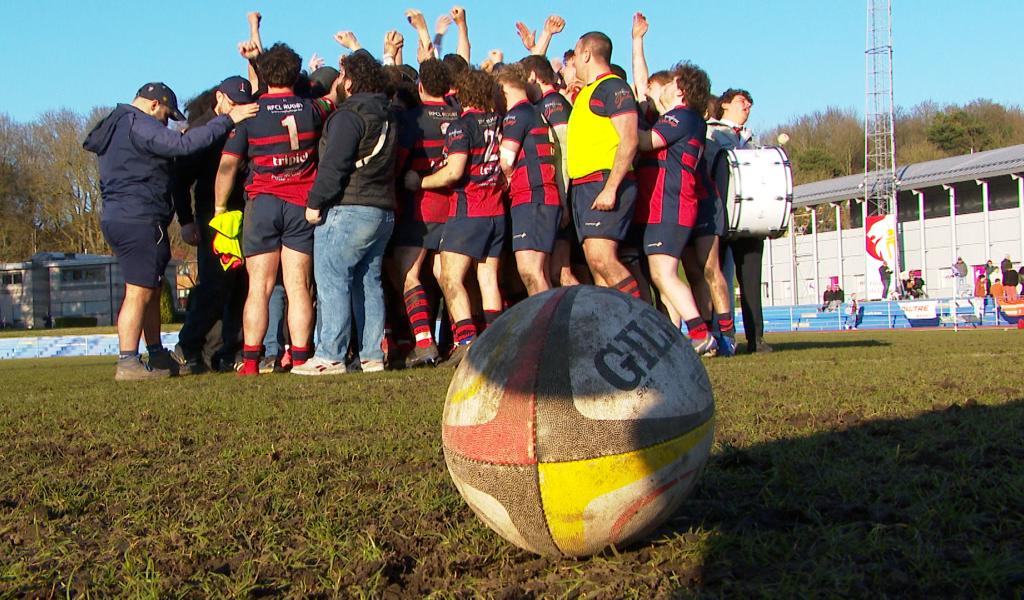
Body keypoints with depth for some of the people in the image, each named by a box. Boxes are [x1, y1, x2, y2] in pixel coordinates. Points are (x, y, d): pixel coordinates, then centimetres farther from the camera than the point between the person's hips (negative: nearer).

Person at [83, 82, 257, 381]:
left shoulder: (117, 126, 23)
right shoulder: (138, 124, -11)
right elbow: (184, 144, -22)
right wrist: (227, 120, -19)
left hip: (118, 218, 11)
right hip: (139, 221, -11)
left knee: (152, 289, 17)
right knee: (139, 292, -10)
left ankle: (157, 355, 24)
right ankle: (127, 363, -11)